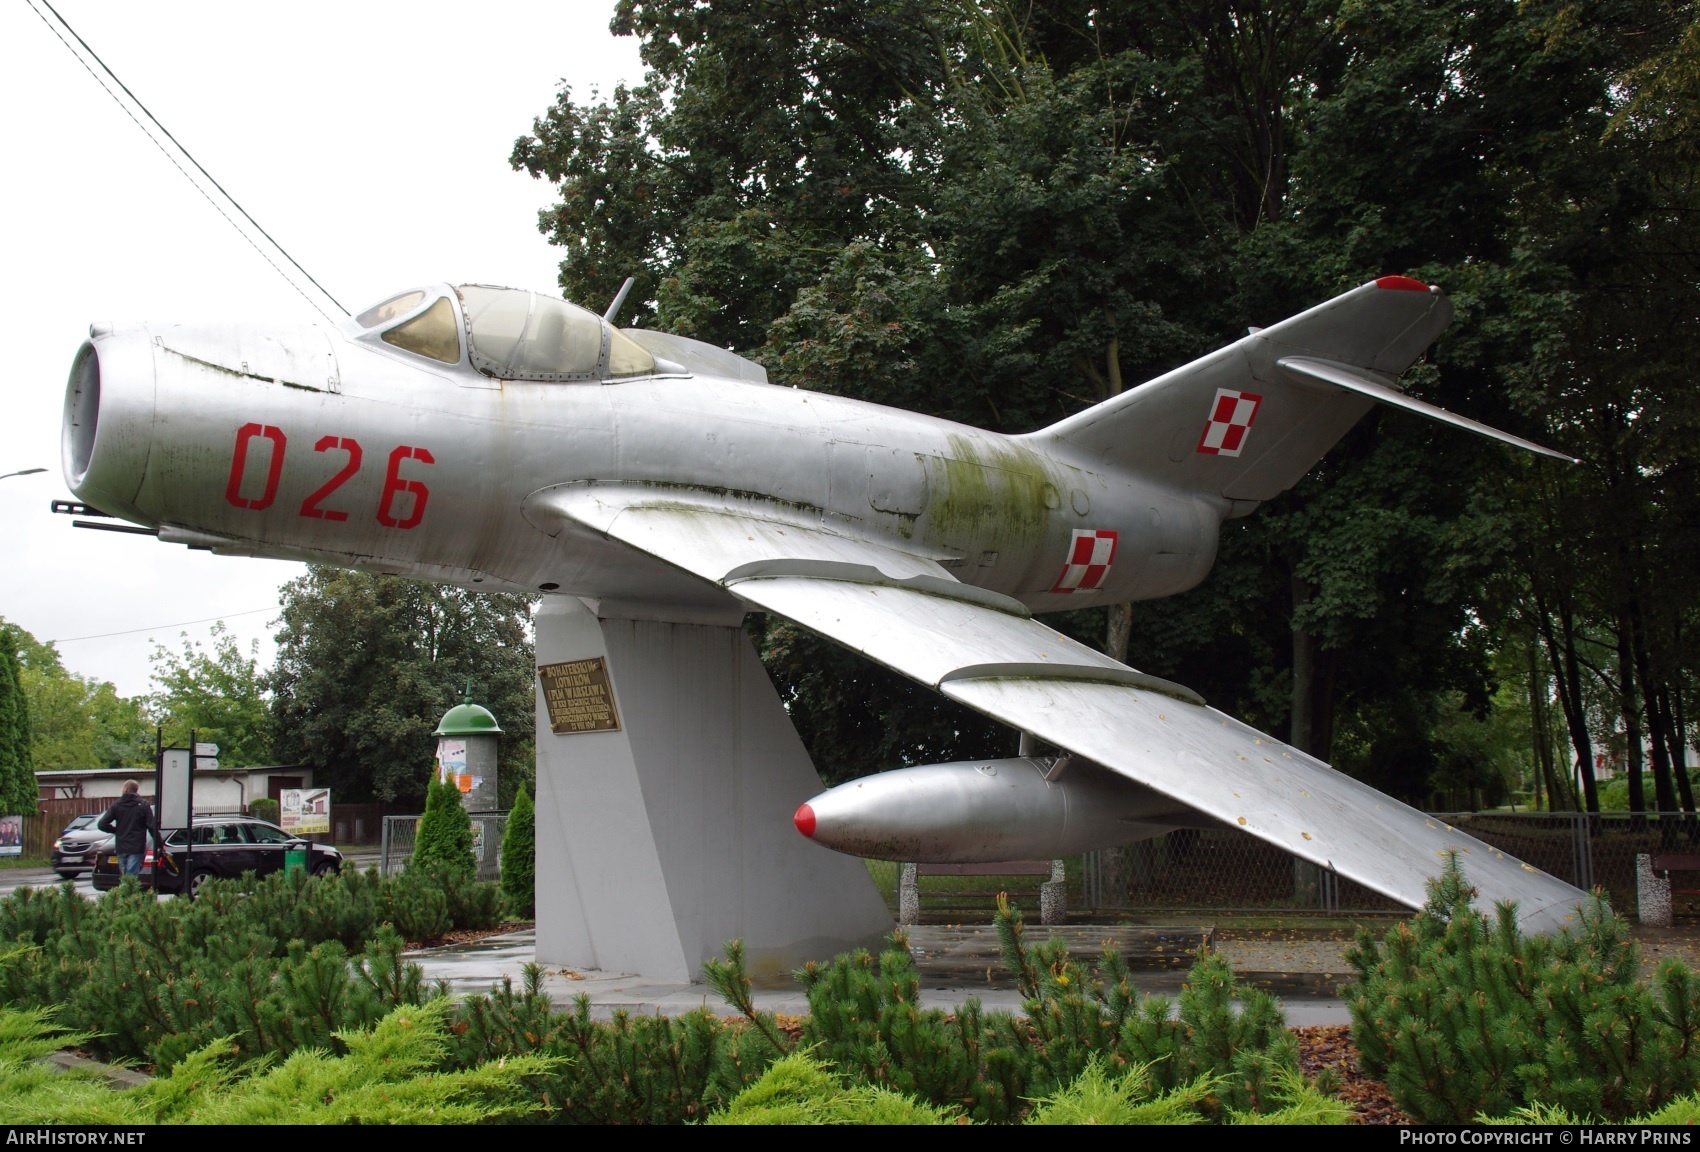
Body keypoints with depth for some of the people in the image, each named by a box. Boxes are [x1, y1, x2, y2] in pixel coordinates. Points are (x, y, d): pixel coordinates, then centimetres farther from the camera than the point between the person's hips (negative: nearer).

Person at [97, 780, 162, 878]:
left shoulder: (117, 805, 4)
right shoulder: (143, 805, -2)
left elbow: (102, 825, -2)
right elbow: (152, 826, -8)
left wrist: (116, 830, 15)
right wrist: (159, 844, 0)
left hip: (121, 848, 3)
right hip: (136, 848, -3)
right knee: (131, 878, -9)